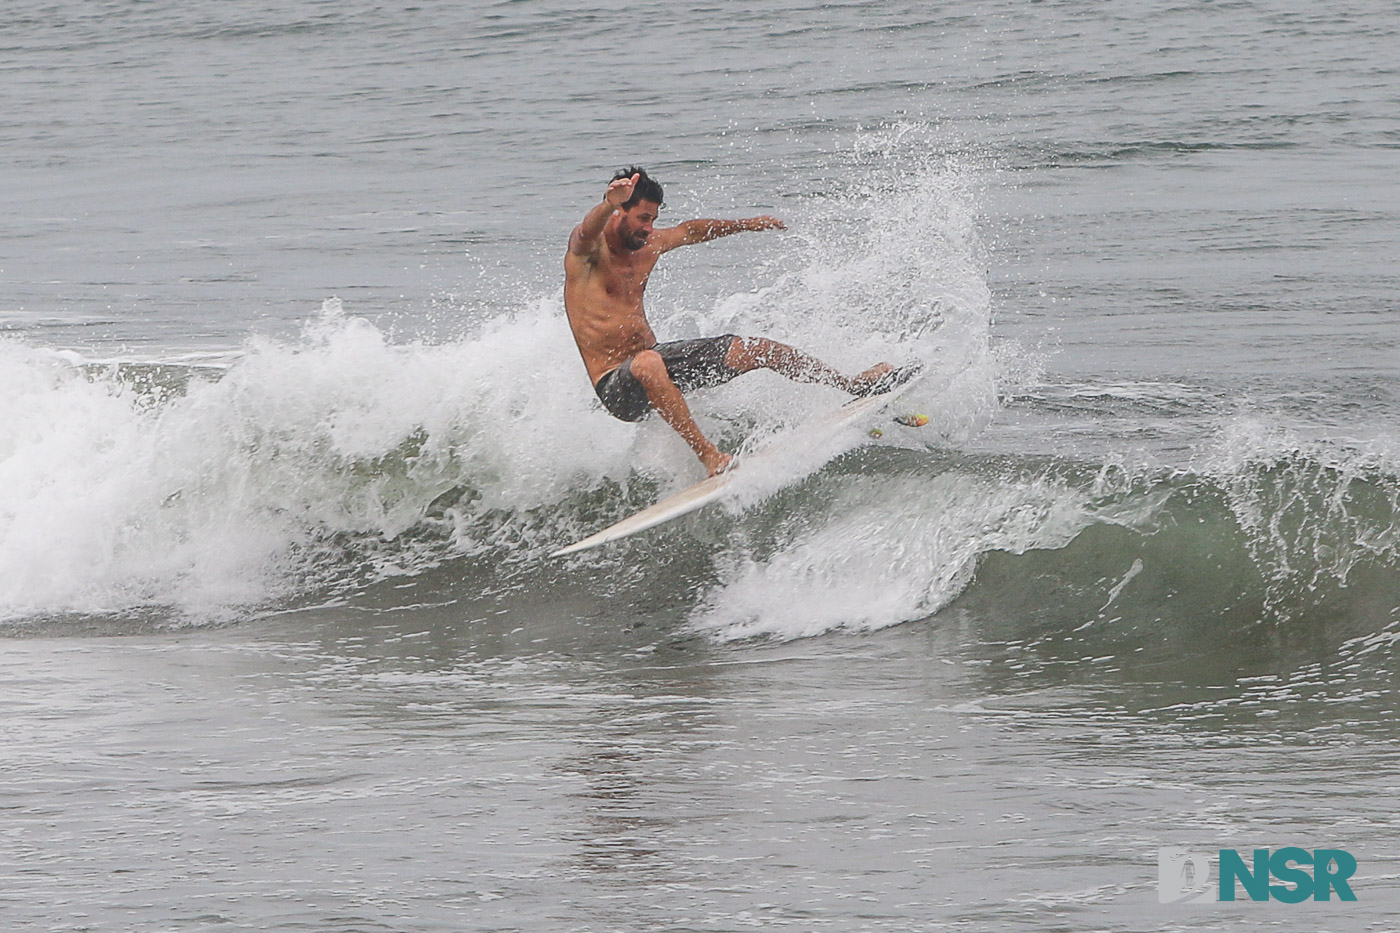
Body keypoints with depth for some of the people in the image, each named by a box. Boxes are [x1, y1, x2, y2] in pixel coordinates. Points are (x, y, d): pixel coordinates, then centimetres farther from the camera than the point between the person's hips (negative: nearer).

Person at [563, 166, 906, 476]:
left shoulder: (648, 245, 8)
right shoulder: (587, 246, -15)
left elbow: (689, 231, 30)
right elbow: (589, 230, -41)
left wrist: (746, 225, 42)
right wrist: (610, 204, -64)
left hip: (654, 357, 8)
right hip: (616, 384, -8)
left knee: (758, 348, 6)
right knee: (648, 364, -44)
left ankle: (855, 386, 22)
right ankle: (709, 456, -45)